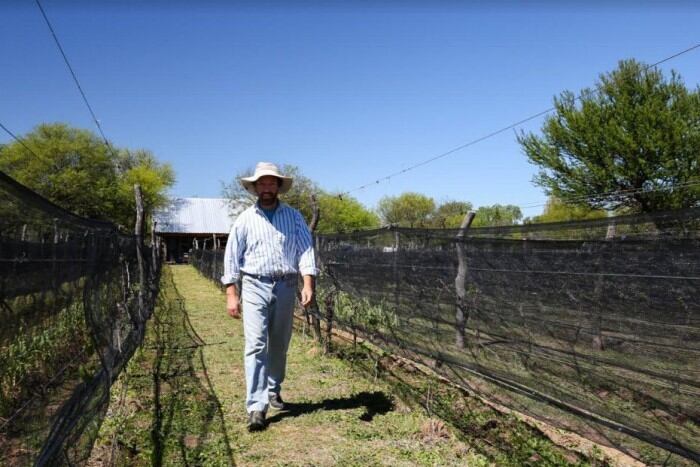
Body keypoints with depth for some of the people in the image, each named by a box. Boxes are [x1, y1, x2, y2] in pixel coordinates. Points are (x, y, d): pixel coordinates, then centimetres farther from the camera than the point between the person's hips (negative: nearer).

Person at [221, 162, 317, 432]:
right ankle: (257, 407, -7)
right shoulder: (245, 220, 4)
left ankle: (273, 389, 34)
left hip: (285, 287, 2)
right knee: (256, 346, -9)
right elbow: (232, 257, 2)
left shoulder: (294, 217, 5)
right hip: (255, 287, -2)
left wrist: (308, 283, -16)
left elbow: (305, 249, -3)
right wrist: (231, 294, -5)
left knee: (279, 345, 13)